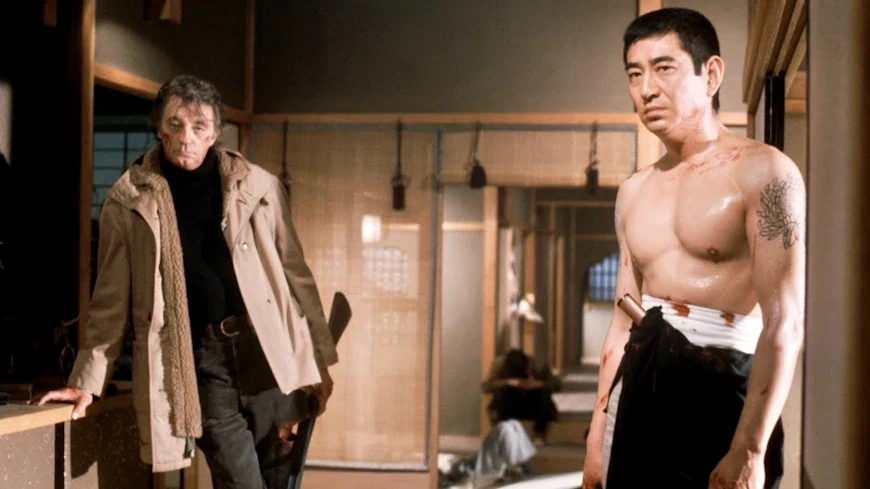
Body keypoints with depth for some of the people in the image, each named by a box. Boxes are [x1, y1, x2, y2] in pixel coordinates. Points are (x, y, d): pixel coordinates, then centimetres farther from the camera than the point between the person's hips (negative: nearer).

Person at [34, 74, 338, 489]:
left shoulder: (259, 186, 5)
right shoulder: (129, 200, 1)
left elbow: (295, 274, 8)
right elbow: (112, 298, 6)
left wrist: (318, 361, 6)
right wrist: (87, 380, 3)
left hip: (266, 351, 2)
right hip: (201, 358, -2)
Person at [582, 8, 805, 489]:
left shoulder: (763, 172, -8)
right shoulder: (633, 192, 13)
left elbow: (783, 324, -16)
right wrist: (598, 436, 14)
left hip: (720, 392, -6)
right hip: (638, 396, 6)